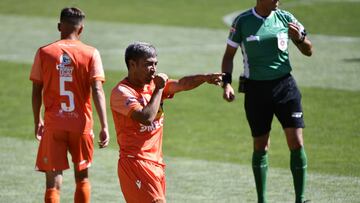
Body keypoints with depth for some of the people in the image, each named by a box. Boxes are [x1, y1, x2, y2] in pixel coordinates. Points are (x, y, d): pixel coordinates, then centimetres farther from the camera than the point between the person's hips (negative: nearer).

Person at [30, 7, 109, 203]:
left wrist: (37, 121, 15)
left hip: (53, 125, 0)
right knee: (82, 176, 19)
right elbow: (97, 91, -10)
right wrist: (104, 127, -10)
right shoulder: (91, 53, -3)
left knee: (53, 182, 0)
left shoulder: (44, 53, -1)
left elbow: (36, 91, 2)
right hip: (82, 124, 1)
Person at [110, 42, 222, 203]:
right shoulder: (121, 92, -12)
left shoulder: (154, 85, 11)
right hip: (135, 163, -8)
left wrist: (204, 78, -20)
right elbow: (146, 117, -25)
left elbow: (181, 84, -3)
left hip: (156, 163, 8)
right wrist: (158, 89, -16)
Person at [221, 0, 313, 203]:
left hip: (284, 85, 1)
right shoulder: (242, 22, -4)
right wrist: (226, 82, -8)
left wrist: (300, 38, -14)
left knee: (297, 143, -6)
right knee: (261, 146, 5)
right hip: (256, 89, -1)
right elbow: (229, 55, 5)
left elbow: (308, 51, 7)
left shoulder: (285, 18, 1)